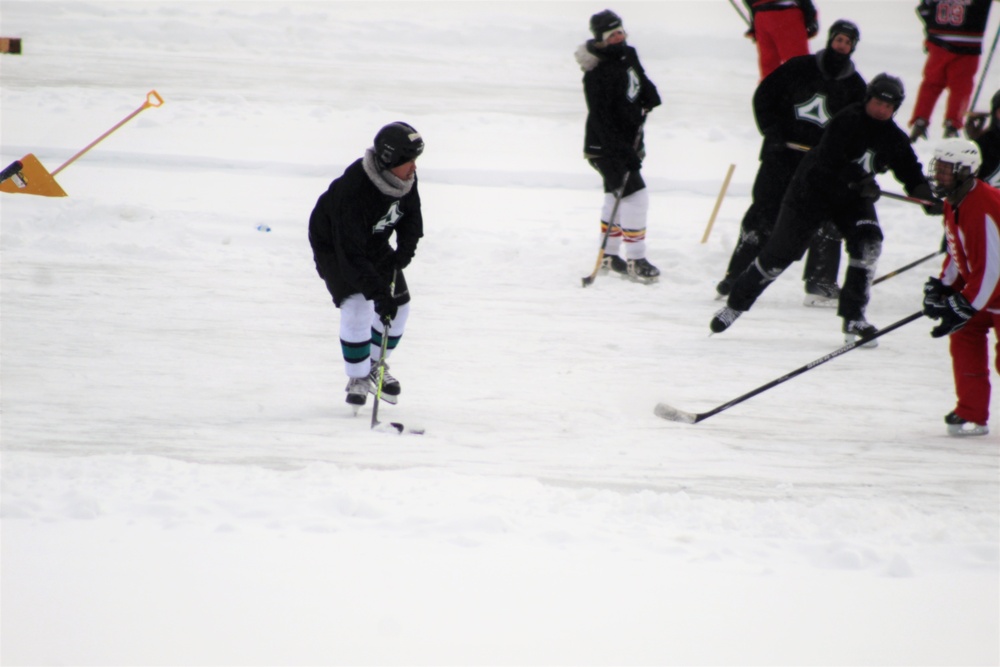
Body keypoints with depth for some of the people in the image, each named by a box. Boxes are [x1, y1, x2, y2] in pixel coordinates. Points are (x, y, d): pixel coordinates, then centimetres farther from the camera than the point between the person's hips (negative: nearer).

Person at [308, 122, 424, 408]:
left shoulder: (405, 177, -19)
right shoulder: (353, 191, -40)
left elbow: (411, 217, 1)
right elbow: (351, 255, -39)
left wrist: (405, 251, -17)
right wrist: (378, 293, -43)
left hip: (375, 243, 7)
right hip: (333, 244, -7)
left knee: (399, 305, 4)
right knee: (357, 307, -21)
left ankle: (375, 367, 26)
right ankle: (357, 380, -3)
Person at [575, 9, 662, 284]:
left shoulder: (628, 55, 2)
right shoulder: (597, 75, -25)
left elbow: (640, 78, 25)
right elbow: (602, 119, -28)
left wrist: (649, 98, 5)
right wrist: (624, 153, -32)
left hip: (627, 142, 9)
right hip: (604, 147, -9)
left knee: (617, 197, 18)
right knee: (635, 196, -13)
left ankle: (609, 256, 31)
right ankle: (635, 261, -7)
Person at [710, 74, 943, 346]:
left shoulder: (894, 138, -4)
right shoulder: (847, 121, -22)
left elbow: (910, 170, -3)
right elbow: (831, 162, -33)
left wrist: (928, 198, -21)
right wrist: (859, 180, -44)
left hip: (852, 198, 5)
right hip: (814, 188, -5)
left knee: (868, 242, -20)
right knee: (780, 251, -1)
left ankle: (853, 317, -13)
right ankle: (736, 302, 18)